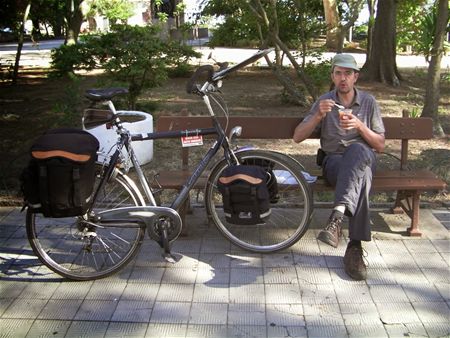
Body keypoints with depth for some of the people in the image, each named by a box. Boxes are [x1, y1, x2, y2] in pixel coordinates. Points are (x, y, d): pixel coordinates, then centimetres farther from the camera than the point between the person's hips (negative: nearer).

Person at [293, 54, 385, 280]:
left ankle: (337, 216, -52)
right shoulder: (325, 102, 7)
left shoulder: (368, 102, 7)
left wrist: (359, 125, -13)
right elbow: (297, 137, 1)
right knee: (361, 177, -38)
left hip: (363, 157, 1)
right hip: (334, 161, 0)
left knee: (357, 149, -40)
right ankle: (355, 247, -44)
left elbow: (380, 146, 5)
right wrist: (318, 116, -16)